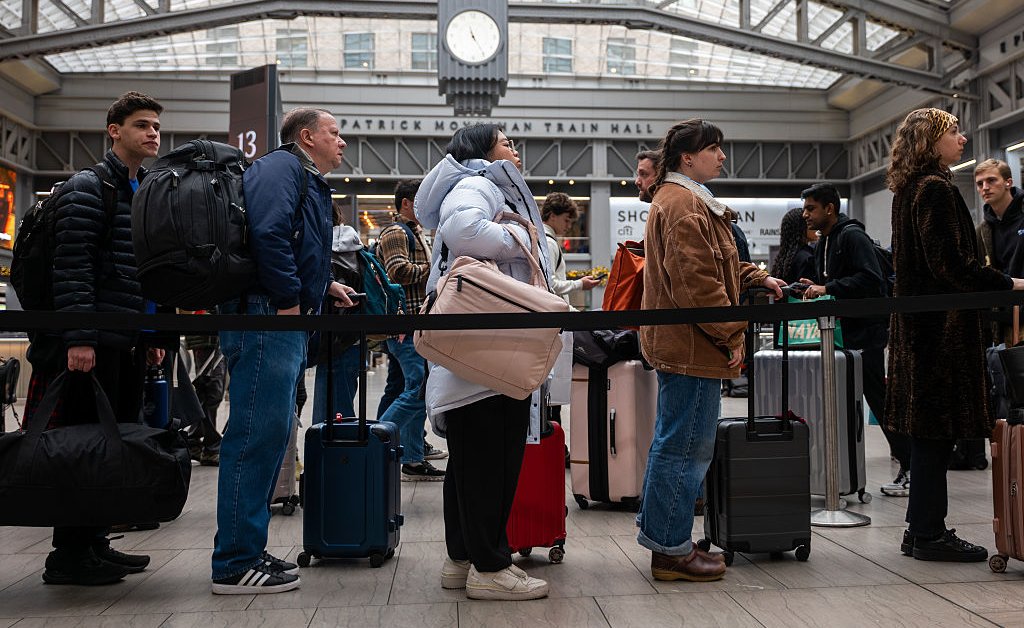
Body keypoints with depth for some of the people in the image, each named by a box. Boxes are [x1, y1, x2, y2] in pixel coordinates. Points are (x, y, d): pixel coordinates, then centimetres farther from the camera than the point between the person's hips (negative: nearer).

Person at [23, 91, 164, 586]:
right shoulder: (87, 189, -6)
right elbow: (72, 267, -15)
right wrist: (78, 337, -22)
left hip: (129, 343, 8)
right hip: (93, 342, -8)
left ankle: (93, 542, 21)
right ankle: (69, 555, 4)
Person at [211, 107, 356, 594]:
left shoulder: (308, 180, 26)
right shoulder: (281, 166, -6)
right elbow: (269, 233, -22)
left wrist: (325, 285, 17)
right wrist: (289, 300, -18)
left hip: (284, 322, 11)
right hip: (266, 316, -11)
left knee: (270, 435, 12)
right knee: (257, 434, -9)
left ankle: (247, 551, 21)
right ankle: (235, 564, -2)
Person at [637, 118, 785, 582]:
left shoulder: (686, 200, 21)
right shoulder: (683, 204, -15)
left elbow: (714, 264, 27)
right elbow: (696, 281, -22)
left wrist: (756, 278, 14)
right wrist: (732, 333, -17)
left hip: (678, 344, 12)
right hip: (692, 345, -12)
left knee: (672, 442, 17)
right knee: (688, 447, -4)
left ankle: (662, 535, 27)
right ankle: (672, 550, 5)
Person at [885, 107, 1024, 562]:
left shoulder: (909, 189, 16)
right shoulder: (936, 188, -13)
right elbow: (949, 264, -20)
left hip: (918, 322, 10)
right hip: (943, 324, -10)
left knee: (928, 429, 13)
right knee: (937, 427, -4)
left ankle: (922, 528, 20)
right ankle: (929, 534, 4)